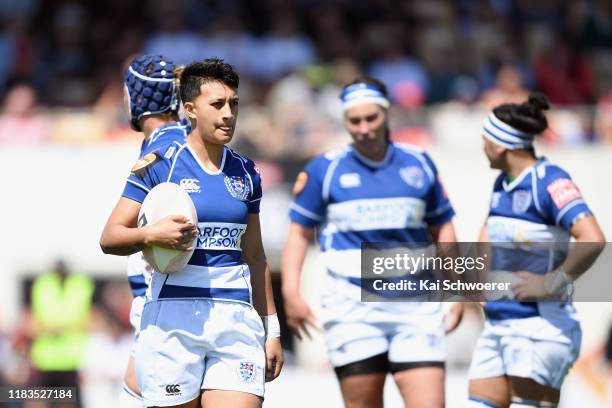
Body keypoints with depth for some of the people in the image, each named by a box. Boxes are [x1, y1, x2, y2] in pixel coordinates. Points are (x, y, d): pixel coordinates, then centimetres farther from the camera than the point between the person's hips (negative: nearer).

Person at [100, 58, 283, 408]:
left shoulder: (246, 173, 14)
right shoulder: (160, 165, 0)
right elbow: (109, 238, -1)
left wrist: (271, 330, 19)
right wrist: (152, 234, -21)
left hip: (237, 319, 3)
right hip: (174, 315, -3)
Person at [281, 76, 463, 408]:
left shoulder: (419, 164, 9)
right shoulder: (324, 169, 3)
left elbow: (442, 228, 17)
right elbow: (299, 231, 6)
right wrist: (291, 293, -5)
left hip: (415, 304, 2)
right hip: (352, 304, -1)